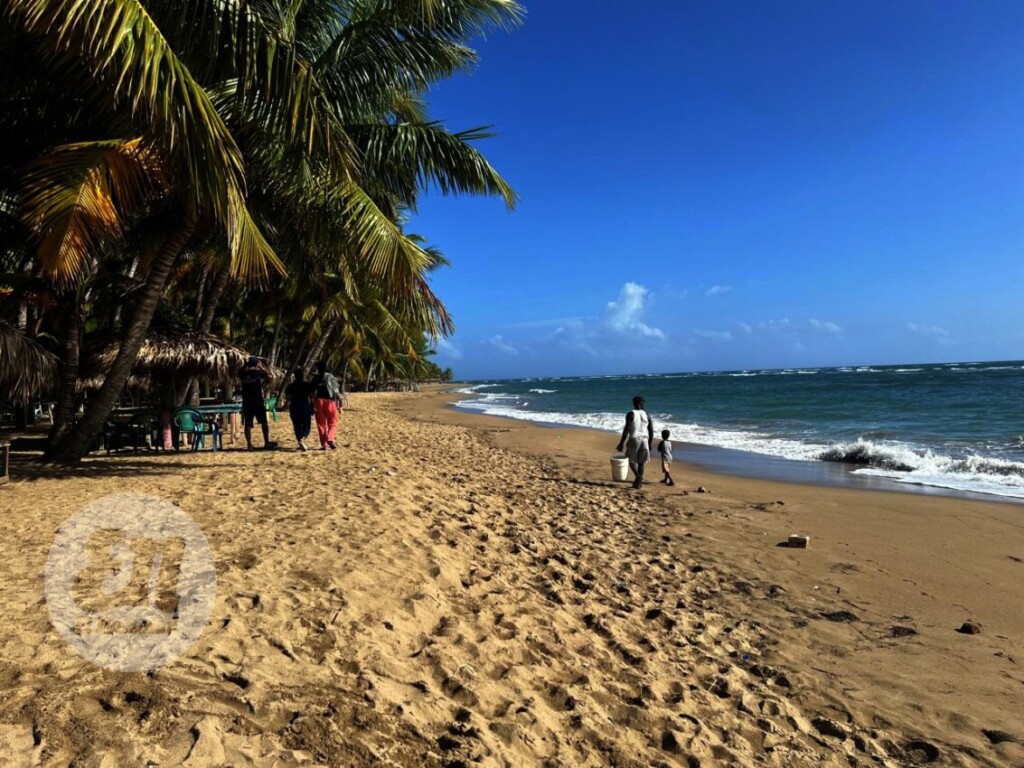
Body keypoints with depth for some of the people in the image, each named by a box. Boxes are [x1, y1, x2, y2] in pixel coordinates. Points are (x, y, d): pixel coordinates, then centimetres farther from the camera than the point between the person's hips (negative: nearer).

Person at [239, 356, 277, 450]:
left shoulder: (243, 374, 2)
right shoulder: (258, 372, -7)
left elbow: (240, 372, 26)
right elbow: (269, 374, 7)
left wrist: (246, 365, 23)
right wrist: (261, 366, 13)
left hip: (246, 402, 3)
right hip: (258, 401, -3)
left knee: (248, 424, 4)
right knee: (264, 422, 8)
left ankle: (249, 445, 4)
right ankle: (267, 443, 9)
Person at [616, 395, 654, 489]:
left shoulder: (630, 414, -8)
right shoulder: (646, 415, 5)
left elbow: (626, 429, -13)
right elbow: (651, 430, 6)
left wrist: (621, 443, -10)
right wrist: (650, 442, 18)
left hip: (634, 439, -4)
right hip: (644, 440, 4)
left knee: (631, 460, 10)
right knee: (641, 462, 12)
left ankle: (638, 476, -14)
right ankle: (638, 482, 14)